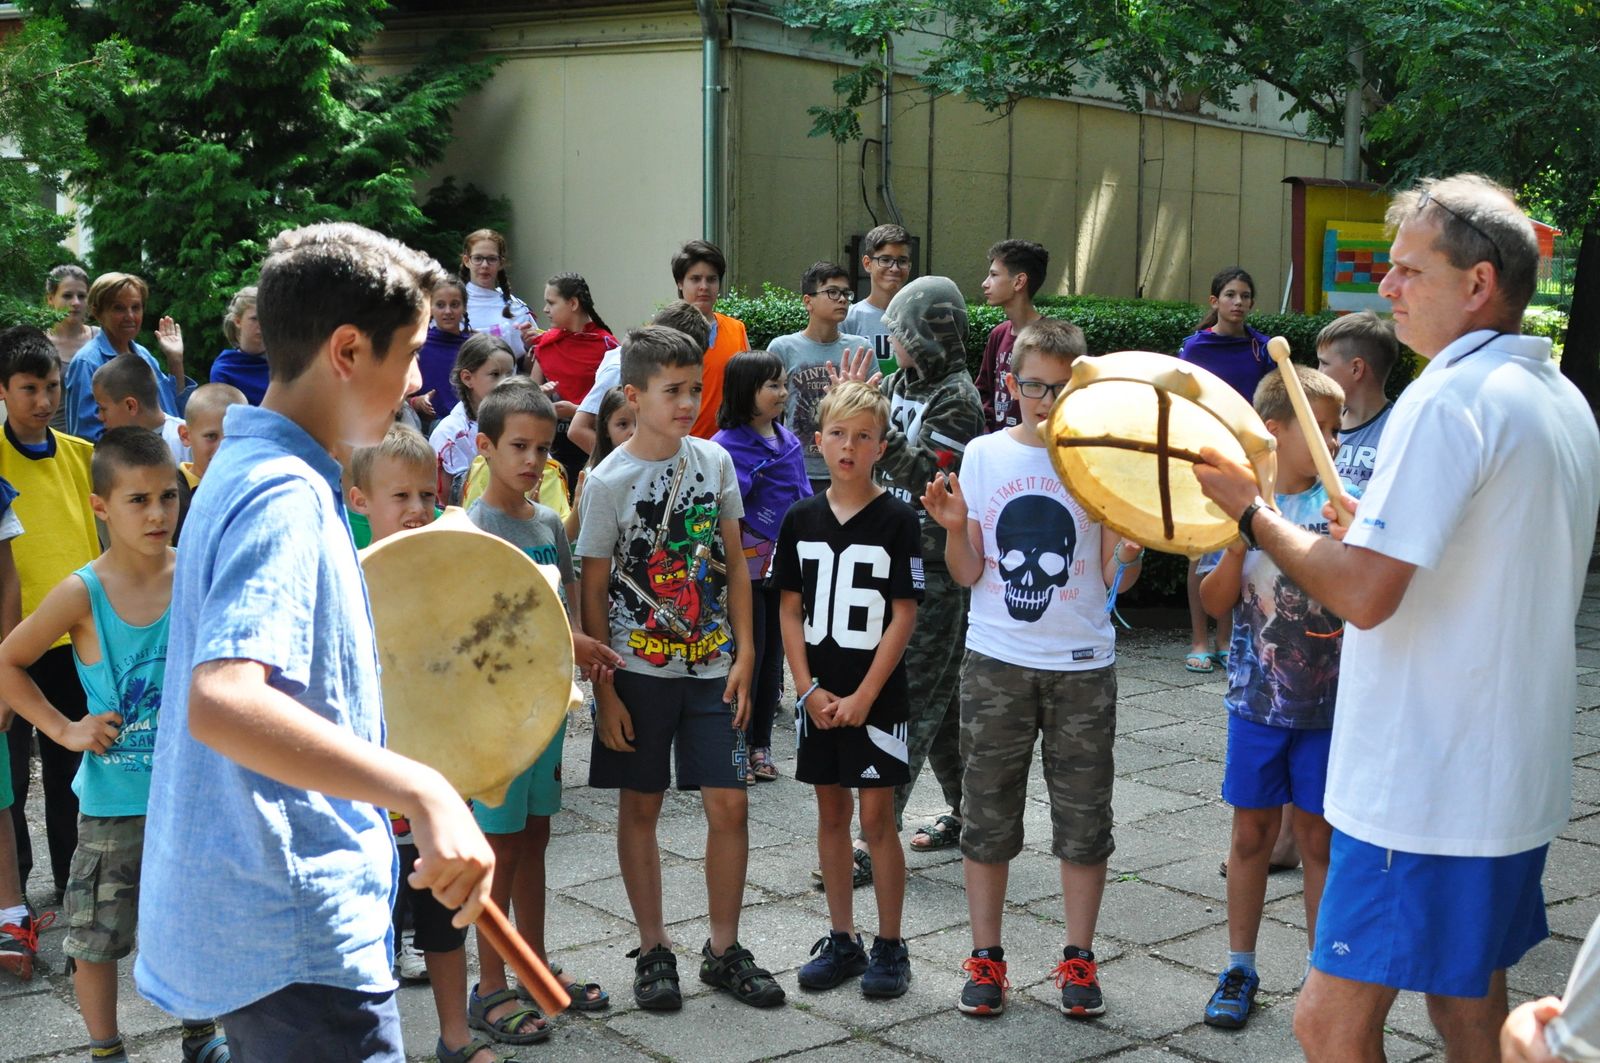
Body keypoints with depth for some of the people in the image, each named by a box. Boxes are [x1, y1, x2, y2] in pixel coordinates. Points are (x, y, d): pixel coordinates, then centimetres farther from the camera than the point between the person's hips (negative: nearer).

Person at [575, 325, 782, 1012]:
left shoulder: (714, 461, 2)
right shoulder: (608, 482, -8)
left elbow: (733, 565, 7)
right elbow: (593, 591, -5)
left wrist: (744, 654, 1)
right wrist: (604, 691, -8)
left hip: (711, 666, 3)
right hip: (638, 670, -3)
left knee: (729, 803, 1)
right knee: (640, 806, 7)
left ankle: (724, 949, 16)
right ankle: (654, 951, 20)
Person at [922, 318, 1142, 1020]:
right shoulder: (984, 455, 2)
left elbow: (1115, 580, -2)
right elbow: (968, 574, 2)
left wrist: (1131, 547, -23)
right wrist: (954, 528, -16)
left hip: (1082, 664, -1)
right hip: (996, 663, 1)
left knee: (1083, 818, 7)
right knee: (987, 814, 8)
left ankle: (1078, 959, 22)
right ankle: (986, 957, 22)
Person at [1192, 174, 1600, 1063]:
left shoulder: (1449, 399, -19)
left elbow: (1365, 594, -24)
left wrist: (1252, 509, -11)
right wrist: (1379, 530, 18)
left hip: (1425, 785, -10)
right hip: (1518, 781, 10)